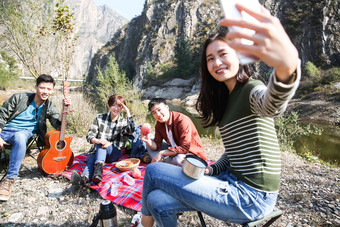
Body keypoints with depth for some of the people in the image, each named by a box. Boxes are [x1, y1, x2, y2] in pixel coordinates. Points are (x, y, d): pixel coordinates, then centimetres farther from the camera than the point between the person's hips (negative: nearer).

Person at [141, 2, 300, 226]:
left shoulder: (253, 90, -15)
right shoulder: (226, 99, 11)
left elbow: (271, 105, -42)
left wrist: (287, 65, -63)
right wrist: (211, 170, 0)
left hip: (251, 198, -7)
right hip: (233, 182, 7)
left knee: (153, 171, -6)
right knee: (158, 201, -2)